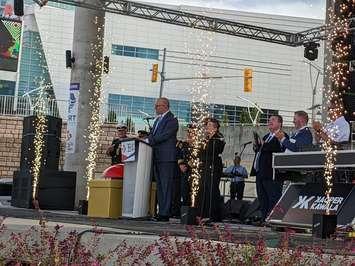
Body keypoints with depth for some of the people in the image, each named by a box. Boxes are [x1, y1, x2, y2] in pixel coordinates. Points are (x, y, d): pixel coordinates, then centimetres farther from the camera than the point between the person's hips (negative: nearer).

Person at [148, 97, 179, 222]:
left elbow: (164, 136, -17)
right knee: (159, 186, 9)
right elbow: (152, 134, 20)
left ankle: (165, 213, -9)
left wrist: (150, 140, -16)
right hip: (157, 157, 9)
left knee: (166, 186, -8)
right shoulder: (158, 120, 22)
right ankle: (161, 212, 13)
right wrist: (149, 139, -1)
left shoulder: (172, 120, -7)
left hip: (167, 157, -9)